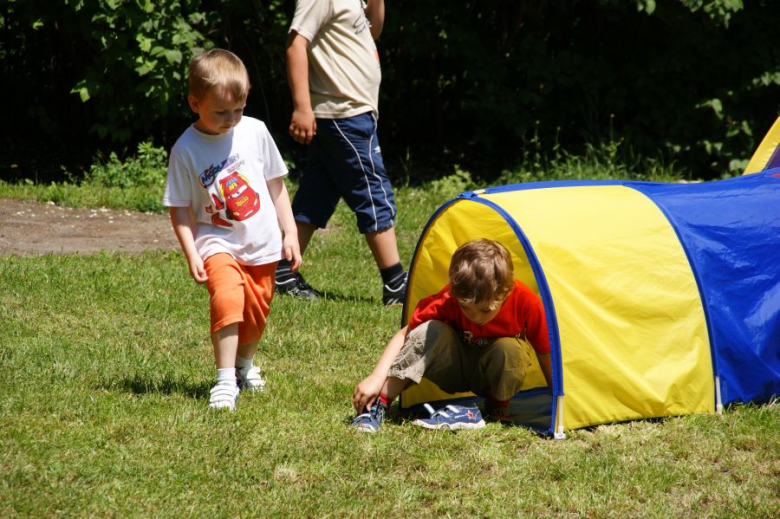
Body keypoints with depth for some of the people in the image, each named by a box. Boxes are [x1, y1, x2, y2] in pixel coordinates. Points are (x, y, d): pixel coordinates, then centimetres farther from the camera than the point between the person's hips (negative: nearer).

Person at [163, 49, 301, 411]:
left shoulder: (255, 132, -4)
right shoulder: (186, 149, -12)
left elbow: (276, 186, 7)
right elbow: (180, 210, -7)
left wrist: (290, 233, 6)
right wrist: (191, 255, -16)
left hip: (262, 245, 4)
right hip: (219, 244, -4)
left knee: (256, 313, 13)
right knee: (227, 298, -27)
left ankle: (245, 364, 42)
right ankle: (225, 381, -23)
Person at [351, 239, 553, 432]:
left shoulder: (526, 303, -29)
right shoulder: (450, 299, -27)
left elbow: (546, 352, -16)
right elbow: (405, 334, -22)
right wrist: (377, 377, -34)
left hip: (497, 373, 0)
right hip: (456, 372, 0)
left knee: (510, 350, -35)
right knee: (431, 332, -31)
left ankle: (498, 408, -7)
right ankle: (378, 403, -27)